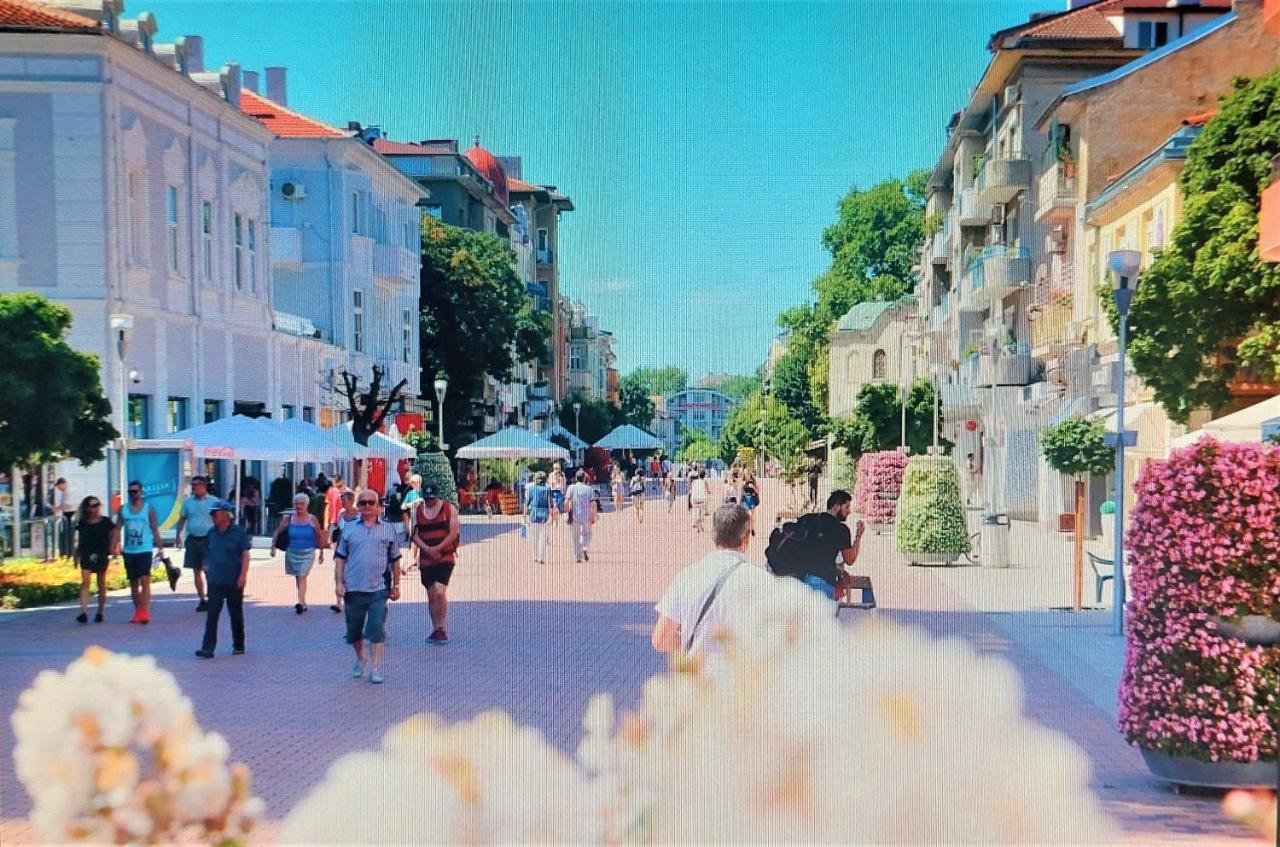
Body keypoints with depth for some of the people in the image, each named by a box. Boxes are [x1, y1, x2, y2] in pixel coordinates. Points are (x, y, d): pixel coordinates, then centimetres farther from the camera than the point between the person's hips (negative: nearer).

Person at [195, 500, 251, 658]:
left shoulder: (239, 532, -7)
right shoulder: (212, 532, 7)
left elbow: (245, 554, -9)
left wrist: (243, 575, -16)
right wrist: (207, 566, 12)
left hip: (234, 581, -4)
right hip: (215, 580, 4)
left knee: (236, 614, 9)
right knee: (212, 614, -5)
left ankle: (238, 645, 22)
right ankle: (208, 647, -9)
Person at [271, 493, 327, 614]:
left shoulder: (312, 519, -2)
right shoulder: (288, 518, 1)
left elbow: (320, 536, 7)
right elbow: (278, 532, 6)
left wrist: (321, 552, 10)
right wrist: (273, 547, -3)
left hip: (307, 553, -3)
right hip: (292, 552, 3)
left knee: (302, 577, -14)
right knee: (298, 578, 12)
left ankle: (301, 603, -22)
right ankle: (303, 602, 24)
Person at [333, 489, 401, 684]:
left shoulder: (388, 529, 7)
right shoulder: (349, 529, 7)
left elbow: (395, 560, 12)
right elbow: (340, 558, 8)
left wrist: (396, 585, 9)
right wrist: (339, 583, 0)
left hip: (379, 589, -1)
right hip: (354, 589, 1)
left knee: (377, 630, -8)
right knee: (354, 631, 12)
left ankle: (375, 670, 0)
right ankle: (360, 659, 38)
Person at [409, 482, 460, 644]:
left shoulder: (449, 508, -1)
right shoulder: (417, 510, 7)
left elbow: (454, 532, -6)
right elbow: (414, 534, 5)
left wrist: (438, 548, -14)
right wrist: (427, 549, -10)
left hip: (445, 557, -4)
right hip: (425, 559, 4)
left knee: (439, 591, -17)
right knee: (431, 595, 9)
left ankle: (442, 629, -9)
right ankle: (436, 629, 20)